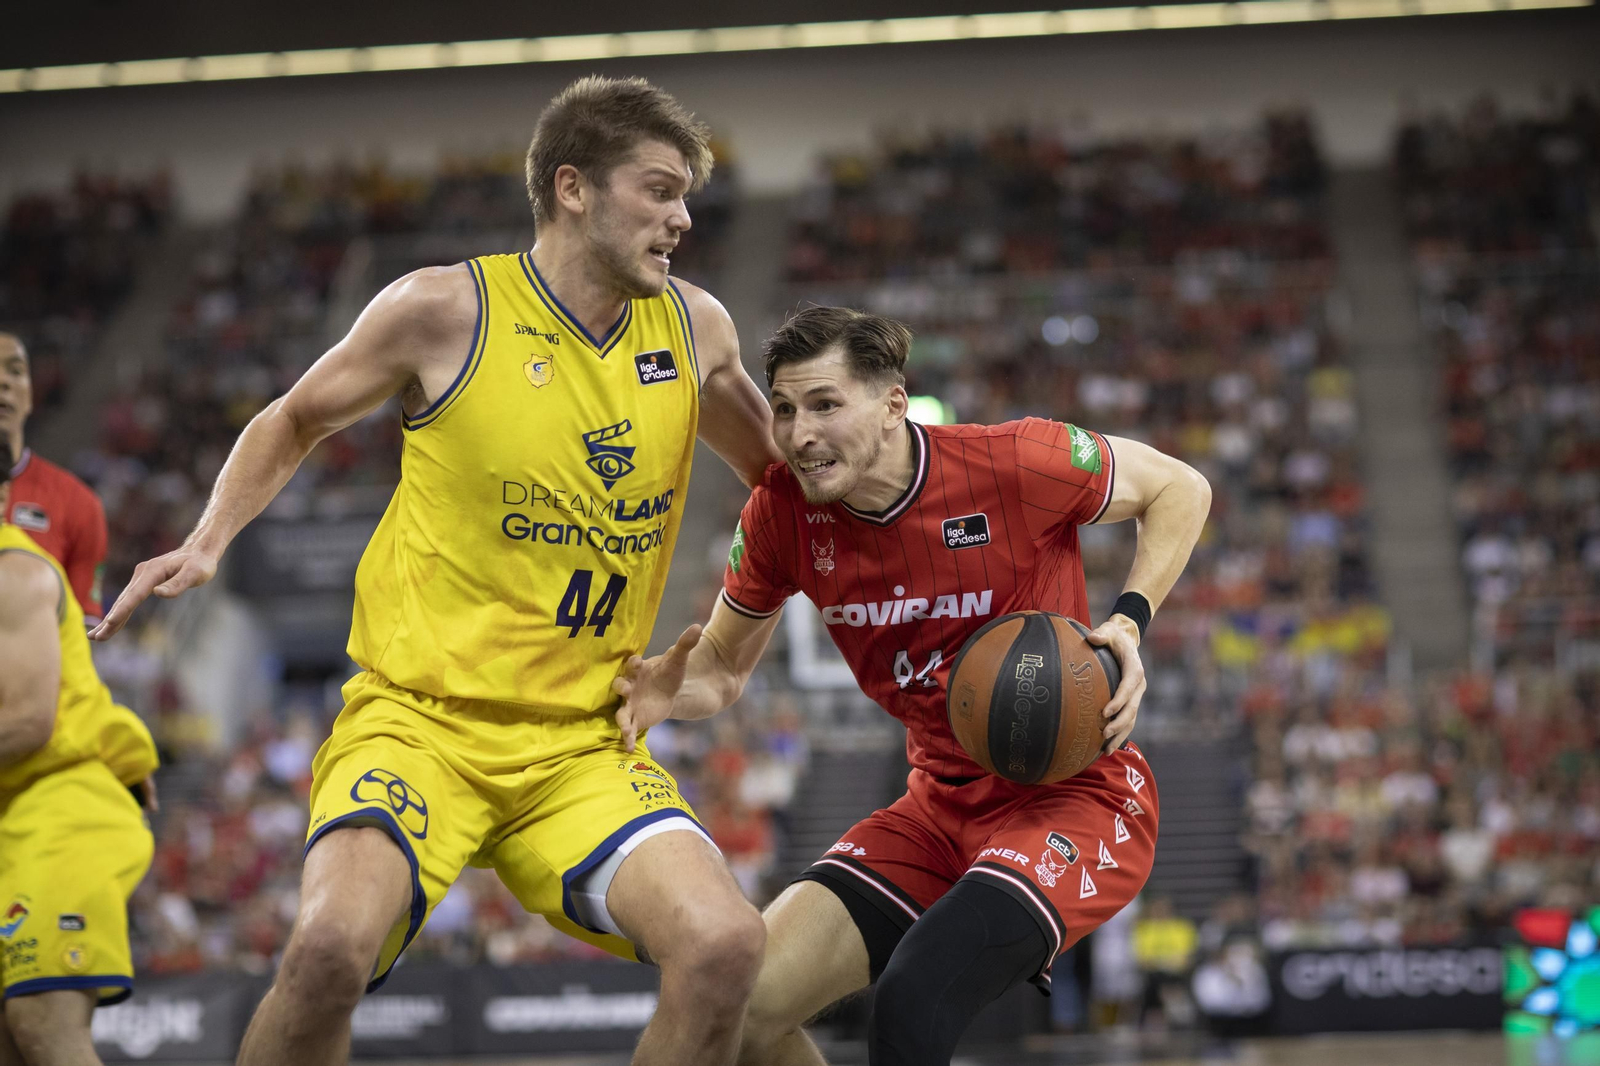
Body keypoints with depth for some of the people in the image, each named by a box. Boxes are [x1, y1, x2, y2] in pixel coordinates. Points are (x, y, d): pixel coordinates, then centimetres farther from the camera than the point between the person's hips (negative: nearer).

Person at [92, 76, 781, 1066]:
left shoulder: (695, 328, 5)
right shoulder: (444, 310, -6)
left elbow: (778, 473, 25)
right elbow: (295, 420, 11)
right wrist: (208, 542, -2)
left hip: (582, 743, 4)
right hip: (420, 717, -3)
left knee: (727, 946, -19)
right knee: (330, 948, -29)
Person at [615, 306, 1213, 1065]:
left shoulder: (1016, 462, -19)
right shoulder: (782, 514, -6)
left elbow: (1181, 490, -2)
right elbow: (724, 667, 8)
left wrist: (1129, 621, -16)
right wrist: (670, 690, -16)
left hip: (1077, 794, -5)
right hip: (943, 804, 6)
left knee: (911, 1005, -30)